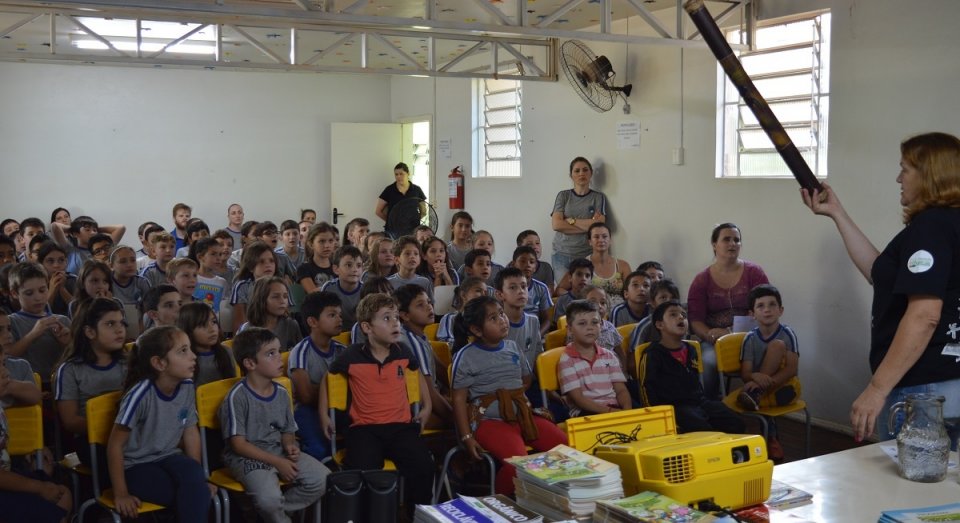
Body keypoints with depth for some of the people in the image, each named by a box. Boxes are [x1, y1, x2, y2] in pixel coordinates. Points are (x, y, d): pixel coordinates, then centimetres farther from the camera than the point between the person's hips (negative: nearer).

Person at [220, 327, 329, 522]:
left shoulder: (282, 393, 5)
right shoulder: (237, 397, -16)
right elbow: (238, 444, -16)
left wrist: (290, 446, -8)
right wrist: (277, 462, -19)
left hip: (279, 451, 7)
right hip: (247, 458, -6)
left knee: (323, 479, -10)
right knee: (269, 497, -33)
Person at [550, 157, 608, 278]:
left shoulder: (598, 197, 5)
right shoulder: (563, 195, 7)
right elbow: (556, 224, -6)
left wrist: (570, 220, -5)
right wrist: (587, 225, -8)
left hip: (586, 256, -1)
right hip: (561, 255, 1)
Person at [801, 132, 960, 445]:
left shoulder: (930, 226, -16)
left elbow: (924, 317, -24)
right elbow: (881, 274, 17)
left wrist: (877, 389, -24)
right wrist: (837, 214, 18)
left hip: (921, 391, -10)